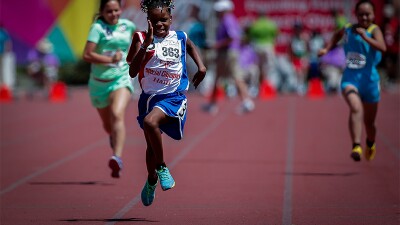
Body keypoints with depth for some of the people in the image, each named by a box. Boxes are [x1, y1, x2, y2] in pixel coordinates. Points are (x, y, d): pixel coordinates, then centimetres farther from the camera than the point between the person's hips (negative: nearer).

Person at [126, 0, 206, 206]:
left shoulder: (180, 38, 0)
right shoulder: (141, 38, -8)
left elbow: (191, 47, 27)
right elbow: (132, 72, -20)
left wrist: (201, 66, 14)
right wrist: (146, 44, -26)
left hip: (174, 97, -2)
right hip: (149, 97, 2)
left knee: (150, 122, -32)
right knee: (151, 144, 17)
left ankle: (161, 167, -14)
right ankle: (151, 180, 45)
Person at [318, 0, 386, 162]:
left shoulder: (374, 30, -10)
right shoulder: (348, 30, 2)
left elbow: (382, 48, -31)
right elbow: (337, 35, 28)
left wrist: (365, 37, -41)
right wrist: (327, 49, 17)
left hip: (369, 80, -1)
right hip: (350, 78, 1)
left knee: (369, 122, 15)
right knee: (356, 108, -29)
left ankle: (371, 143, 47)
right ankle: (356, 146, -39)